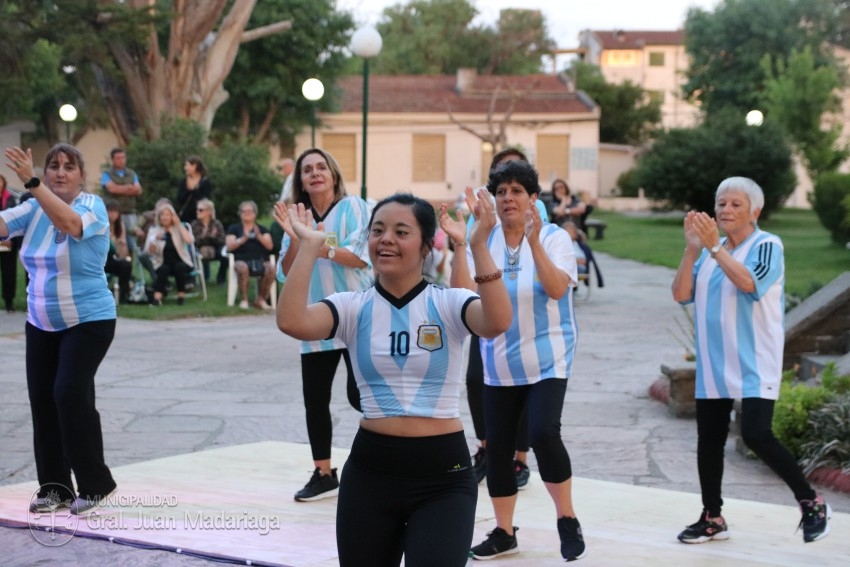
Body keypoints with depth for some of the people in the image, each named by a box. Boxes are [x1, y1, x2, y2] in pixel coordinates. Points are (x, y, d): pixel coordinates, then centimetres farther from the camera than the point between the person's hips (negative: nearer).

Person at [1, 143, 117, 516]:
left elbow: (69, 223, -35)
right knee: (42, 399, 3)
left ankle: (95, 484, -3)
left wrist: (30, 182, -42)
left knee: (70, 393, -17)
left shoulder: (93, 206, -13)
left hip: (88, 321, -6)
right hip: (41, 323, 6)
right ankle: (55, 487, 13)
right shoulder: (33, 209, 3)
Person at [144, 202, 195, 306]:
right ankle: (158, 296, -44)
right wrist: (155, 239, -25)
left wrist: (178, 224, -13)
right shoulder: (154, 230, 4)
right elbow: (149, 251, -6)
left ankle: (181, 294, -22)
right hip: (162, 263, 0)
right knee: (163, 269, -34)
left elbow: (189, 241, -16)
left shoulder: (179, 228, 4)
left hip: (181, 263, 0)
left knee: (179, 267, -34)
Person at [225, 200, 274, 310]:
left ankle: (261, 299, -18)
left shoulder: (262, 229, 21)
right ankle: (244, 299, -26)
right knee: (242, 267, -38)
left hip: (260, 261, 2)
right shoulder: (234, 228, 17)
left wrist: (259, 236, -10)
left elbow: (269, 246, 6)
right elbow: (229, 246, 1)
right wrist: (243, 239, -14)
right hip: (242, 260, -2)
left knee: (271, 267, -32)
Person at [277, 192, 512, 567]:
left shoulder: (449, 304, -2)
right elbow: (292, 322, -18)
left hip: (444, 475, -2)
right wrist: (309, 247, -15)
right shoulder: (354, 308, 1)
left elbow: (497, 323, -24)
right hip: (369, 471, 3)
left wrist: (479, 246, -27)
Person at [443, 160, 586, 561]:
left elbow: (556, 289, -23)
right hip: (499, 364, 4)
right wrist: (459, 245, -20)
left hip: (547, 358, -4)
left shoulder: (555, 237, -7)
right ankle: (504, 532, 23)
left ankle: (567, 520, -2)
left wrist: (534, 242, -33)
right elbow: (463, 293, -10)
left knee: (543, 432, -22)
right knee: (497, 446, 6)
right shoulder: (484, 241, 0)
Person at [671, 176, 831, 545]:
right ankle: (712, 518, 22)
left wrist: (714, 246, -28)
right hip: (713, 366, 6)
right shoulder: (710, 250, 10)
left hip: (754, 365, -6)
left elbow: (749, 283, -26)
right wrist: (692, 248, -11)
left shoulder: (767, 246, -7)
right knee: (709, 440, 9)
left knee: (756, 435, -18)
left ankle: (811, 503, -1)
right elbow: (681, 294, 0)